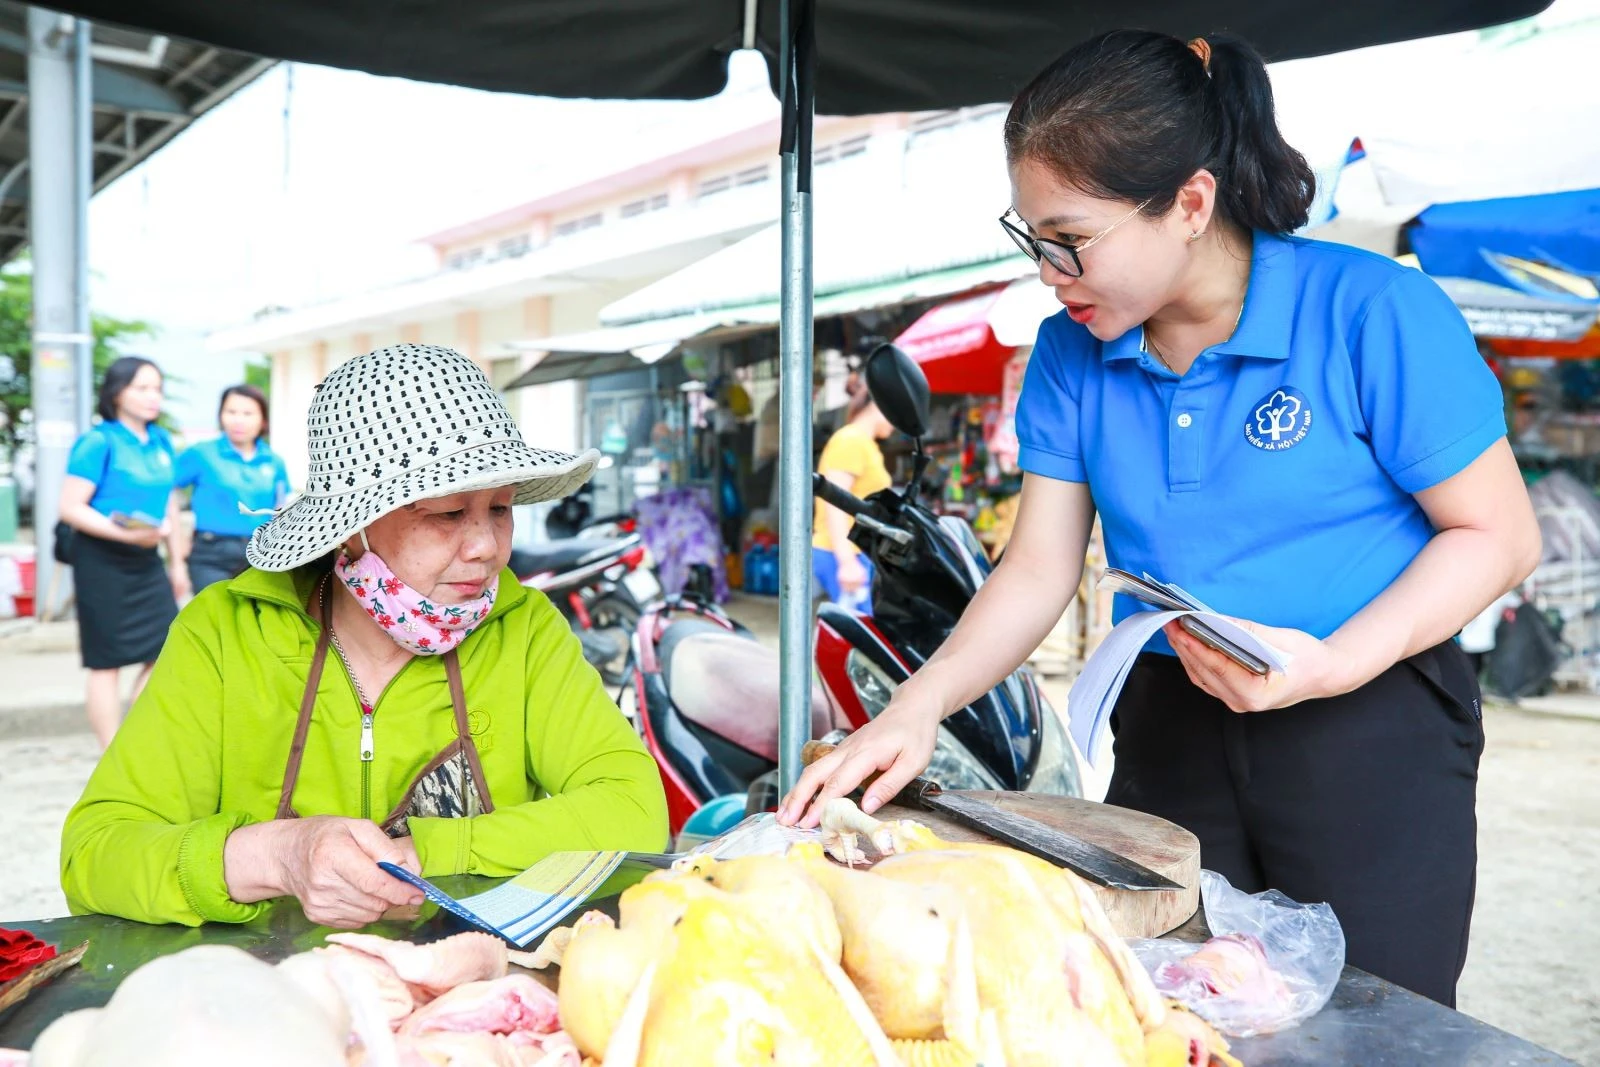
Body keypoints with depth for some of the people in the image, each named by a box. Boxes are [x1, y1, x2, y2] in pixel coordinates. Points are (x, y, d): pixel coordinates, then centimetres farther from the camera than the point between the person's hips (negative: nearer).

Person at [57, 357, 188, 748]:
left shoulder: (160, 442, 9)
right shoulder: (98, 442, -11)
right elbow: (71, 508, -15)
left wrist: (177, 564, 18)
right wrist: (124, 533, -27)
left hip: (147, 561, 7)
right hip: (103, 562, -6)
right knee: (107, 662, 2)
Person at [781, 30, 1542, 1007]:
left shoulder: (1375, 315, -14)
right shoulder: (1072, 353, 0)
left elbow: (1497, 536, -10)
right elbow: (1038, 572, 0)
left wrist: (1335, 664, -25)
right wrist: (915, 713, -15)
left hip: (1369, 736, -3)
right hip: (1171, 735, 4)